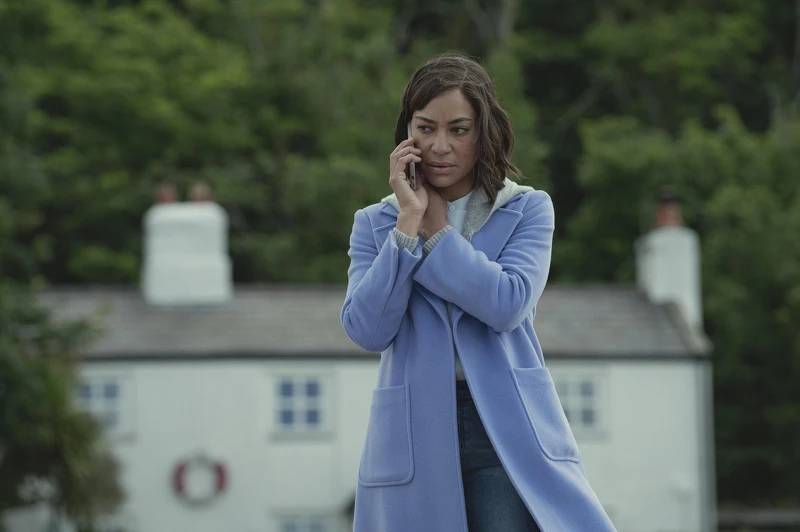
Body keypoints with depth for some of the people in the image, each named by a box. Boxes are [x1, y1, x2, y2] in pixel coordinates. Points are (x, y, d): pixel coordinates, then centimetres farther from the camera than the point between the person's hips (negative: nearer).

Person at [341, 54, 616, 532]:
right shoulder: (375, 223, 10)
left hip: (508, 432, -2)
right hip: (414, 436, 2)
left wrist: (433, 226, -5)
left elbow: (508, 304, -12)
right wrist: (409, 223, -8)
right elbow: (367, 330, -5)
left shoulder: (528, 210, 6)